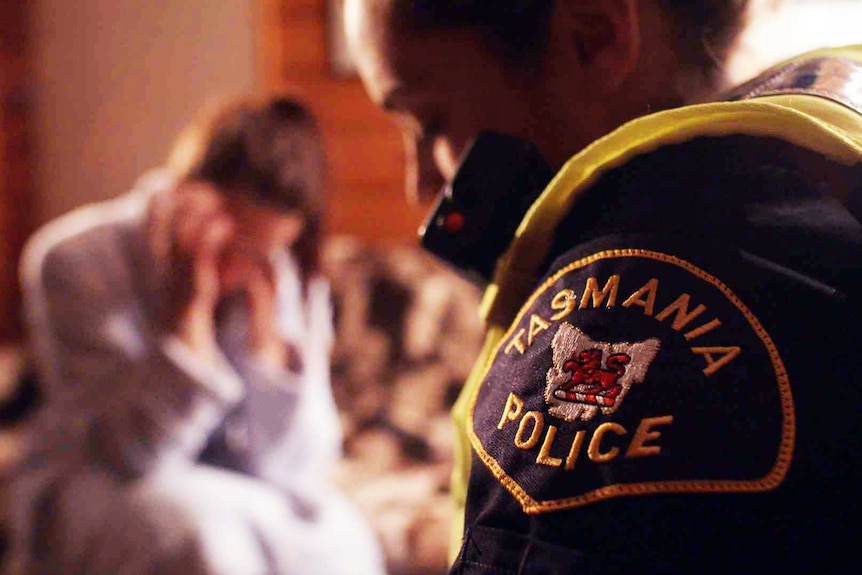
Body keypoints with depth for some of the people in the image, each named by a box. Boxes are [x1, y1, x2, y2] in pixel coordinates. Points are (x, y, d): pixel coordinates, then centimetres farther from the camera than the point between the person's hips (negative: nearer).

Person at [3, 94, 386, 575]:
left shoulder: (289, 281, -5)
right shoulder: (74, 260, -15)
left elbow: (296, 464, -10)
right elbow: (127, 453, -20)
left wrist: (265, 329, -22)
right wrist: (190, 310, -27)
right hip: (96, 493, -3)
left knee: (341, 535, -28)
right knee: (204, 530, -36)